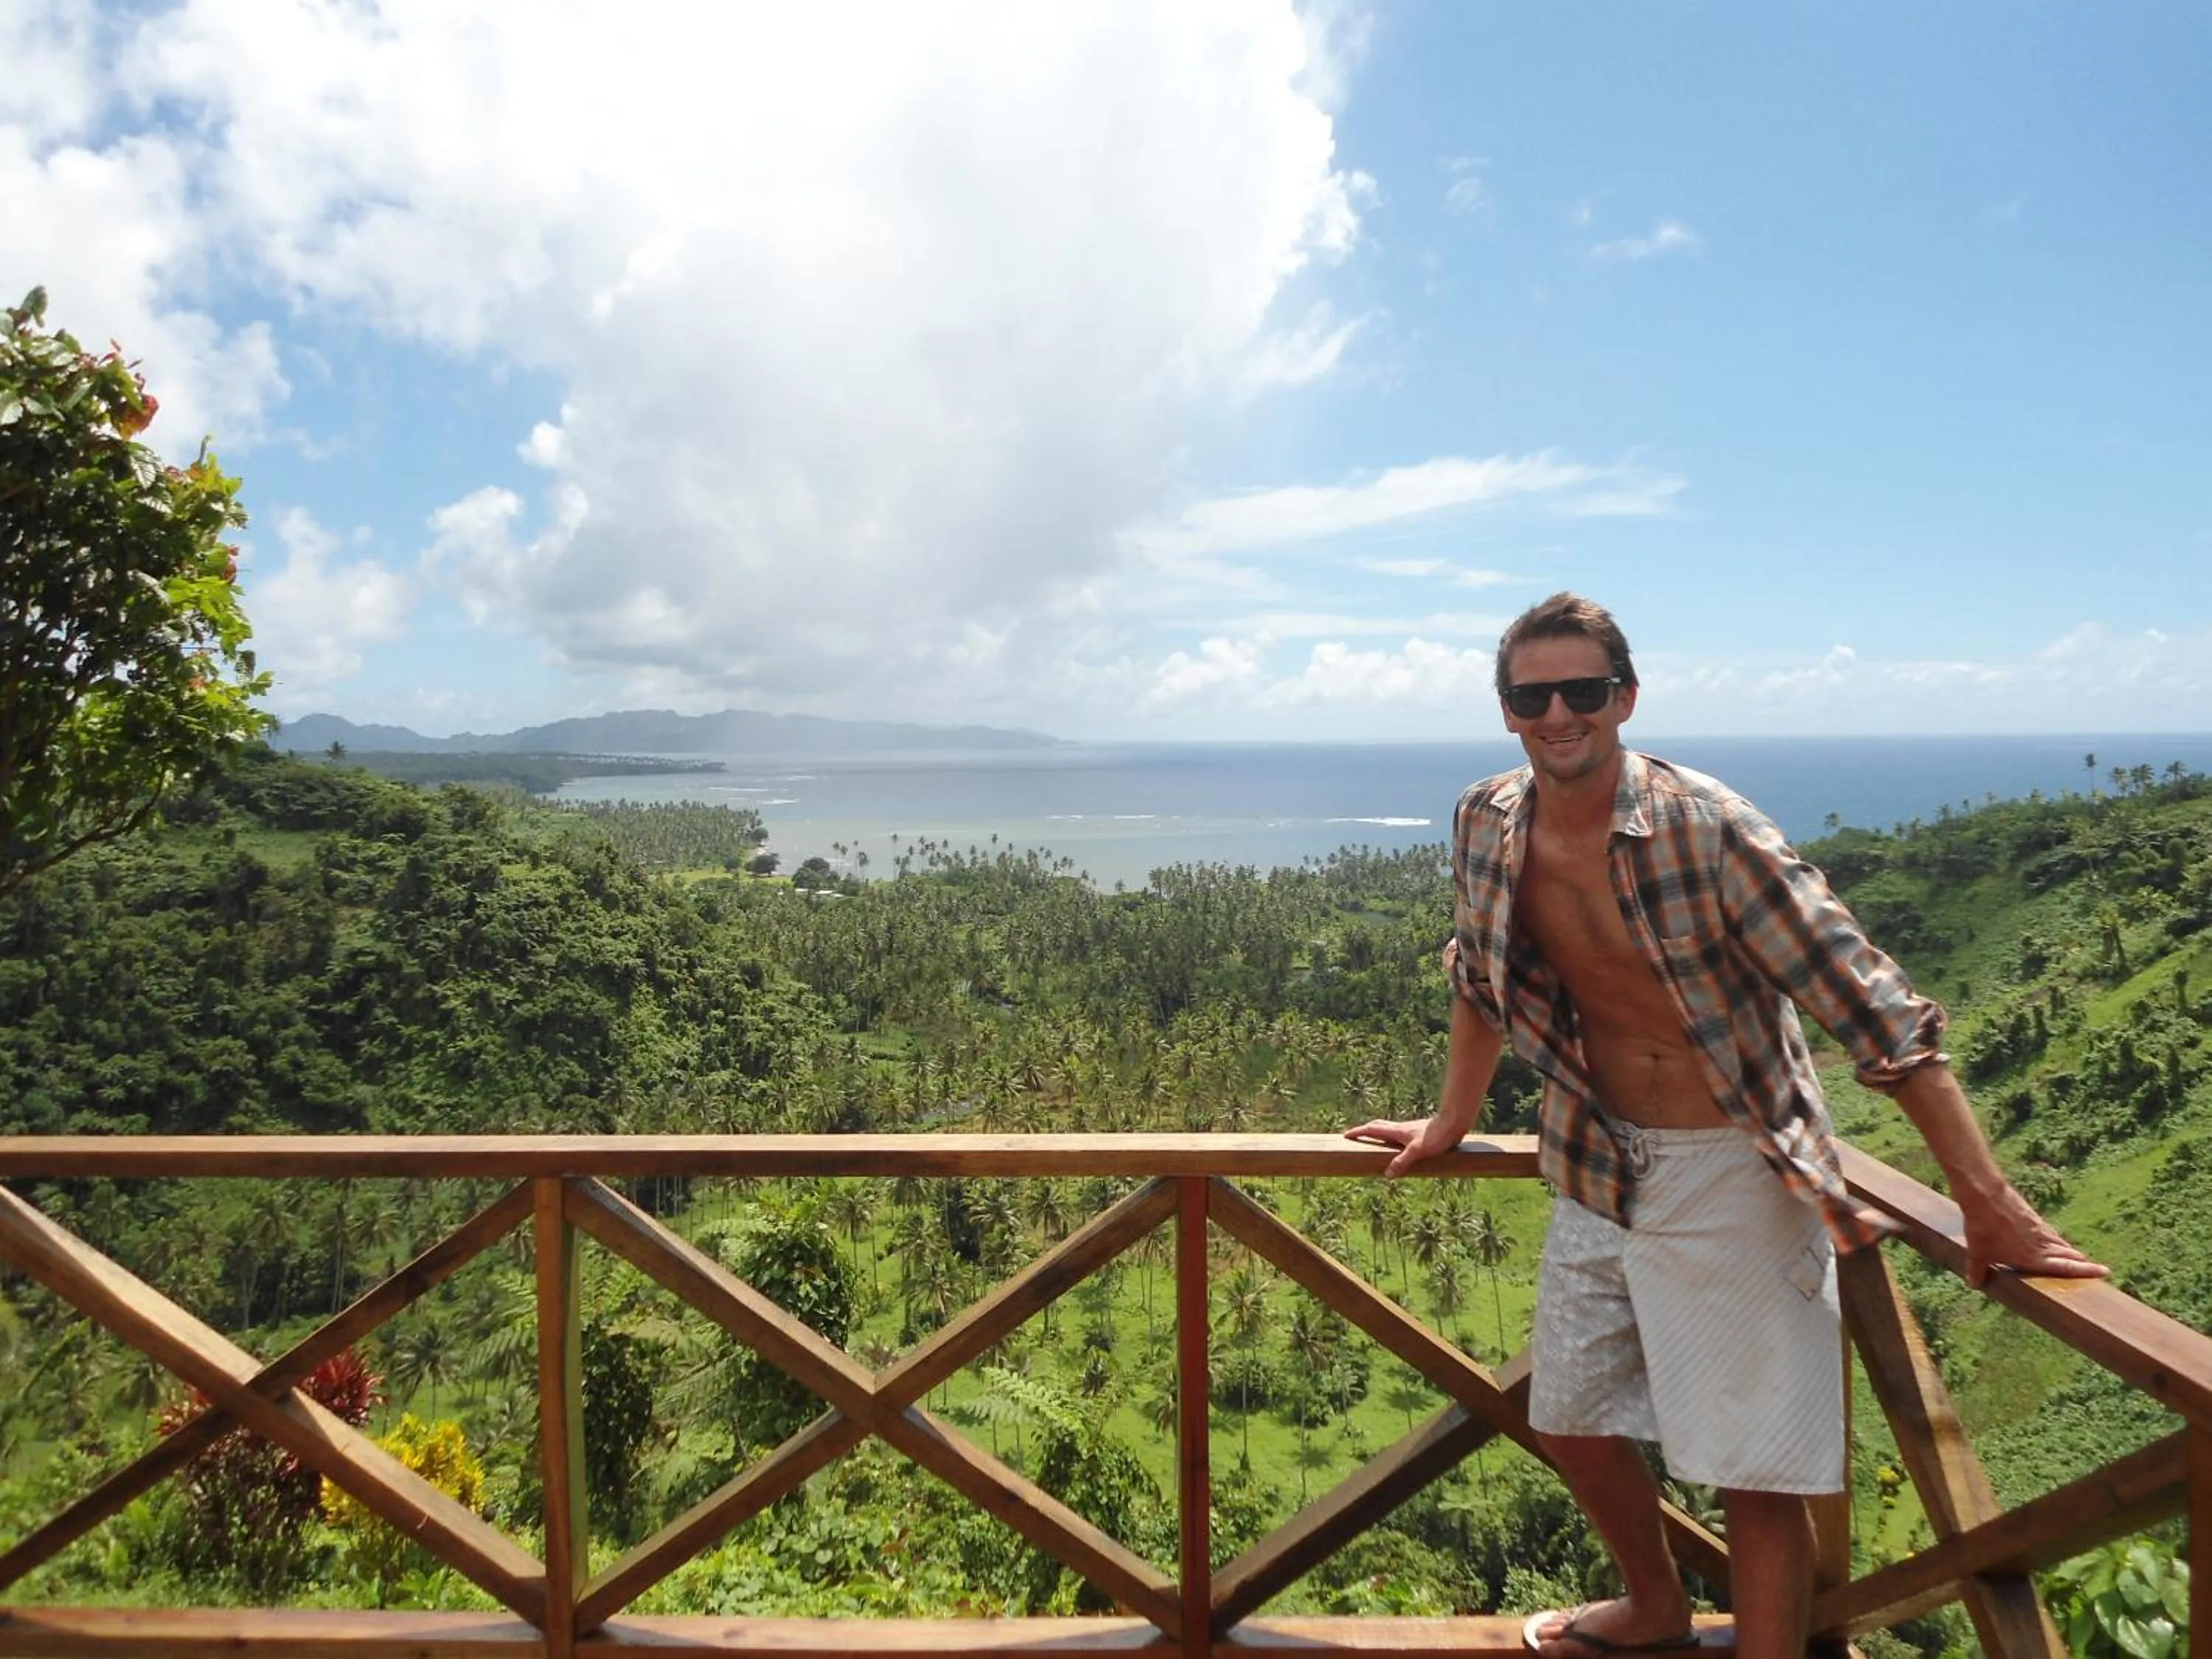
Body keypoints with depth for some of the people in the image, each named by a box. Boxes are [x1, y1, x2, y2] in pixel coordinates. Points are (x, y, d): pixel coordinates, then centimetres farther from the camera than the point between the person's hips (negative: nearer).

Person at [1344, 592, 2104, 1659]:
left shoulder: (1709, 829, -22)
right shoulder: (1488, 825, -6)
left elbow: (1867, 1002, -22)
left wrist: (1986, 1199, -24)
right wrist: (1450, 1126, 19)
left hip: (1734, 1177, -6)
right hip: (1598, 1167, 6)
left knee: (1754, 1468, 0)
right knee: (1570, 1421, 19)